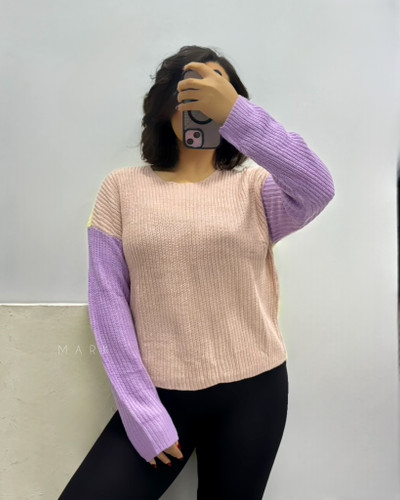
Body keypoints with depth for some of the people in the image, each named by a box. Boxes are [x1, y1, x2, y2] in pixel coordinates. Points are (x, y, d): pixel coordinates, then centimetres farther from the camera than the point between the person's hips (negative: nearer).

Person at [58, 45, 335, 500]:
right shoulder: (123, 188, 0)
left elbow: (319, 191, -20)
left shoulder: (255, 188, 1)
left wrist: (234, 112, -27)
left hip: (253, 390, 1)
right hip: (160, 394, 0)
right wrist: (143, 412, -8)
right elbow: (108, 301, -4)